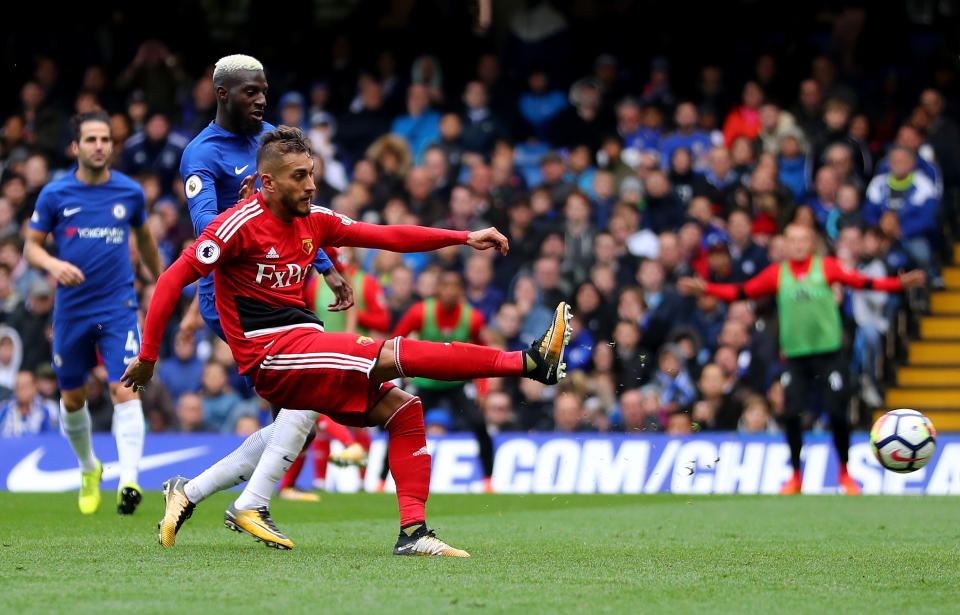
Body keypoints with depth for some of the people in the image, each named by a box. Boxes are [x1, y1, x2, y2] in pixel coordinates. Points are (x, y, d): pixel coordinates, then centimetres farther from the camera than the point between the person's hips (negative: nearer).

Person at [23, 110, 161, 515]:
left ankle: (129, 482, -26)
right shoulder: (54, 194, -4)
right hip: (72, 310, 1)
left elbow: (144, 238, 19)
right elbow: (31, 246, 3)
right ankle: (88, 470, 37)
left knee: (125, 391, -17)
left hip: (118, 307, -1)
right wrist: (53, 264, -19)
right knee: (72, 399, 12)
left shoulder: (130, 192, 0)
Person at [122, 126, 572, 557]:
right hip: (270, 354, -9)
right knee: (389, 354, -19)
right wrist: (148, 356, -11)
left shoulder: (314, 221, 12)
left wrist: (465, 238, 4)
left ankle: (413, 531, -6)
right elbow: (173, 279, -10)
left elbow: (387, 237, 13)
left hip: (305, 346, 9)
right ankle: (528, 363, -25)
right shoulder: (240, 225, -9)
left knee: (402, 408, -3)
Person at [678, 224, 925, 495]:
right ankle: (796, 476, 13)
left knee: (837, 414, -7)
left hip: (829, 353, -2)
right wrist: (705, 288, -2)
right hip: (795, 356, 2)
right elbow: (741, 292, 6)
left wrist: (899, 284, -22)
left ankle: (844, 473, 14)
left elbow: (860, 281, -10)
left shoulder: (826, 267, -2)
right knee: (791, 414, -5)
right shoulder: (777, 273, 4)